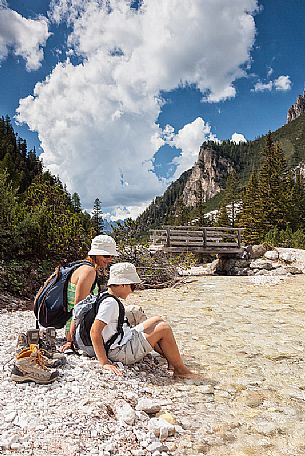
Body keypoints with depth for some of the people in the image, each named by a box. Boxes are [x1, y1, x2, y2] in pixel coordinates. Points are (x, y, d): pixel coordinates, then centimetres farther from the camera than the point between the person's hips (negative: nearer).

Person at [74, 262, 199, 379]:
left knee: (157, 321, 16)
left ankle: (172, 360, 22)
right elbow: (94, 331, -30)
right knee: (164, 328, -8)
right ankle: (180, 370, 7)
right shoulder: (110, 303, -23)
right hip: (122, 352, -10)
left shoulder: (104, 297, 6)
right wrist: (105, 363, -31)